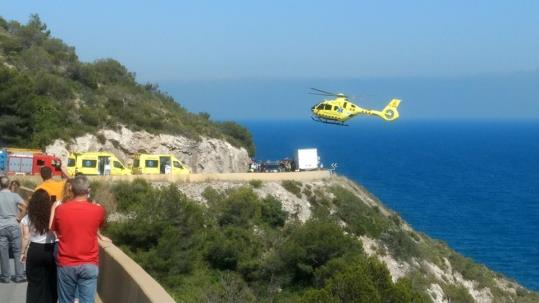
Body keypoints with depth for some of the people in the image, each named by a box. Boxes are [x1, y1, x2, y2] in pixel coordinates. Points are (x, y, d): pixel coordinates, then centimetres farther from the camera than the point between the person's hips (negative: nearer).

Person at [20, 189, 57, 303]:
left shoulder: (28, 218, -4)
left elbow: (26, 238, -2)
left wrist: (23, 253, 8)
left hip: (34, 251, 0)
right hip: (50, 250, 0)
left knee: (35, 282, 10)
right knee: (51, 280, 14)